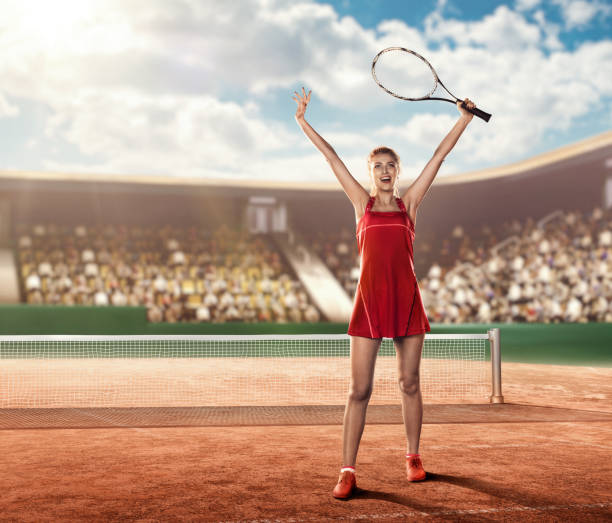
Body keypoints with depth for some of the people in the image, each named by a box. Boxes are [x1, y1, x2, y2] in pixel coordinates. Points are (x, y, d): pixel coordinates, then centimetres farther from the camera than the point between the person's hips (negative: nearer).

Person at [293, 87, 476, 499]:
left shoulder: (410, 202, 10)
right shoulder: (362, 202, 10)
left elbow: (440, 155, 10)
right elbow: (332, 157, 10)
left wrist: (465, 117, 10)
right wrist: (303, 120, 11)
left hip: (407, 300, 1)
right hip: (370, 299, -1)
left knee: (410, 383, 9)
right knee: (360, 389, -3)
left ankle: (414, 457, 24)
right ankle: (348, 470, 1)